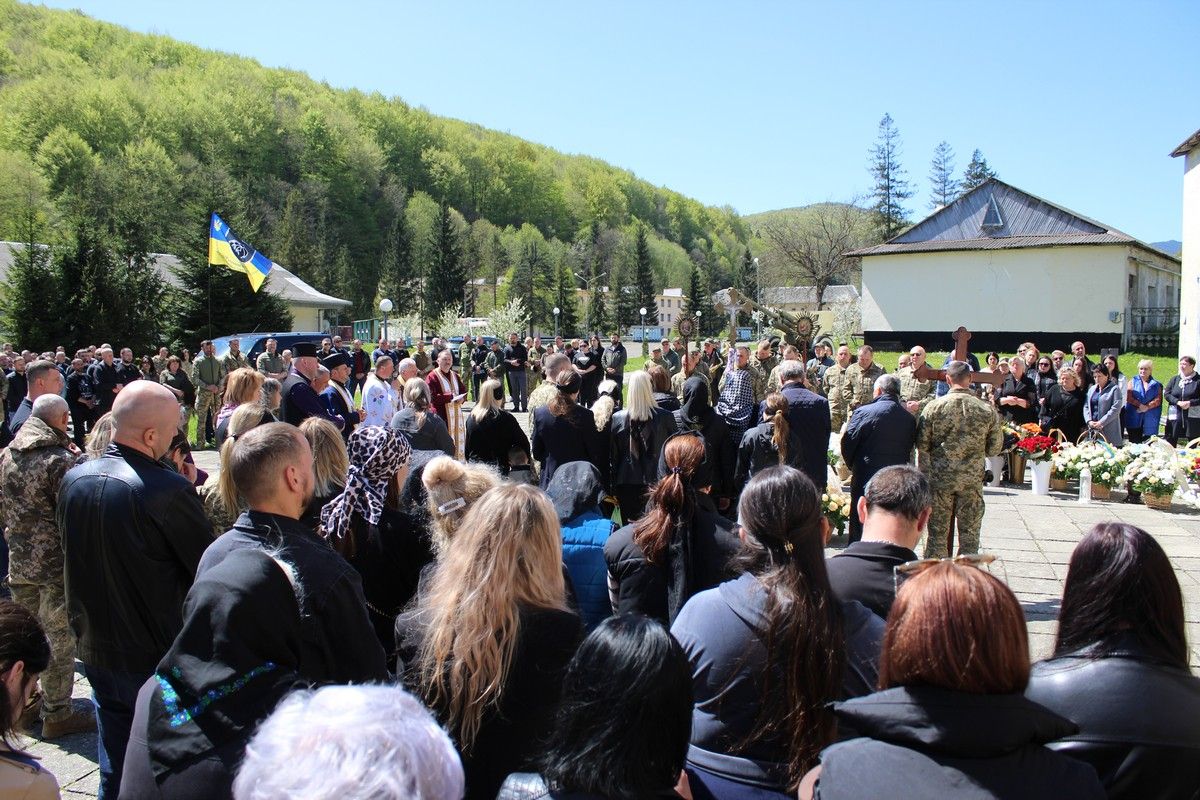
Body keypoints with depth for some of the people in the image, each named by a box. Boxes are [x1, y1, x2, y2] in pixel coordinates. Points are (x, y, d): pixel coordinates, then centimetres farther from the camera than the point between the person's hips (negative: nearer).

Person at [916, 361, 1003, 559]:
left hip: (939, 477, 0)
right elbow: (995, 448, 2)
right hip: (972, 478, 1)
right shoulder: (987, 410, -5)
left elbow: (921, 444, -7)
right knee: (969, 533, 12)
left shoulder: (934, 407, -9)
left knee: (938, 532, 9)